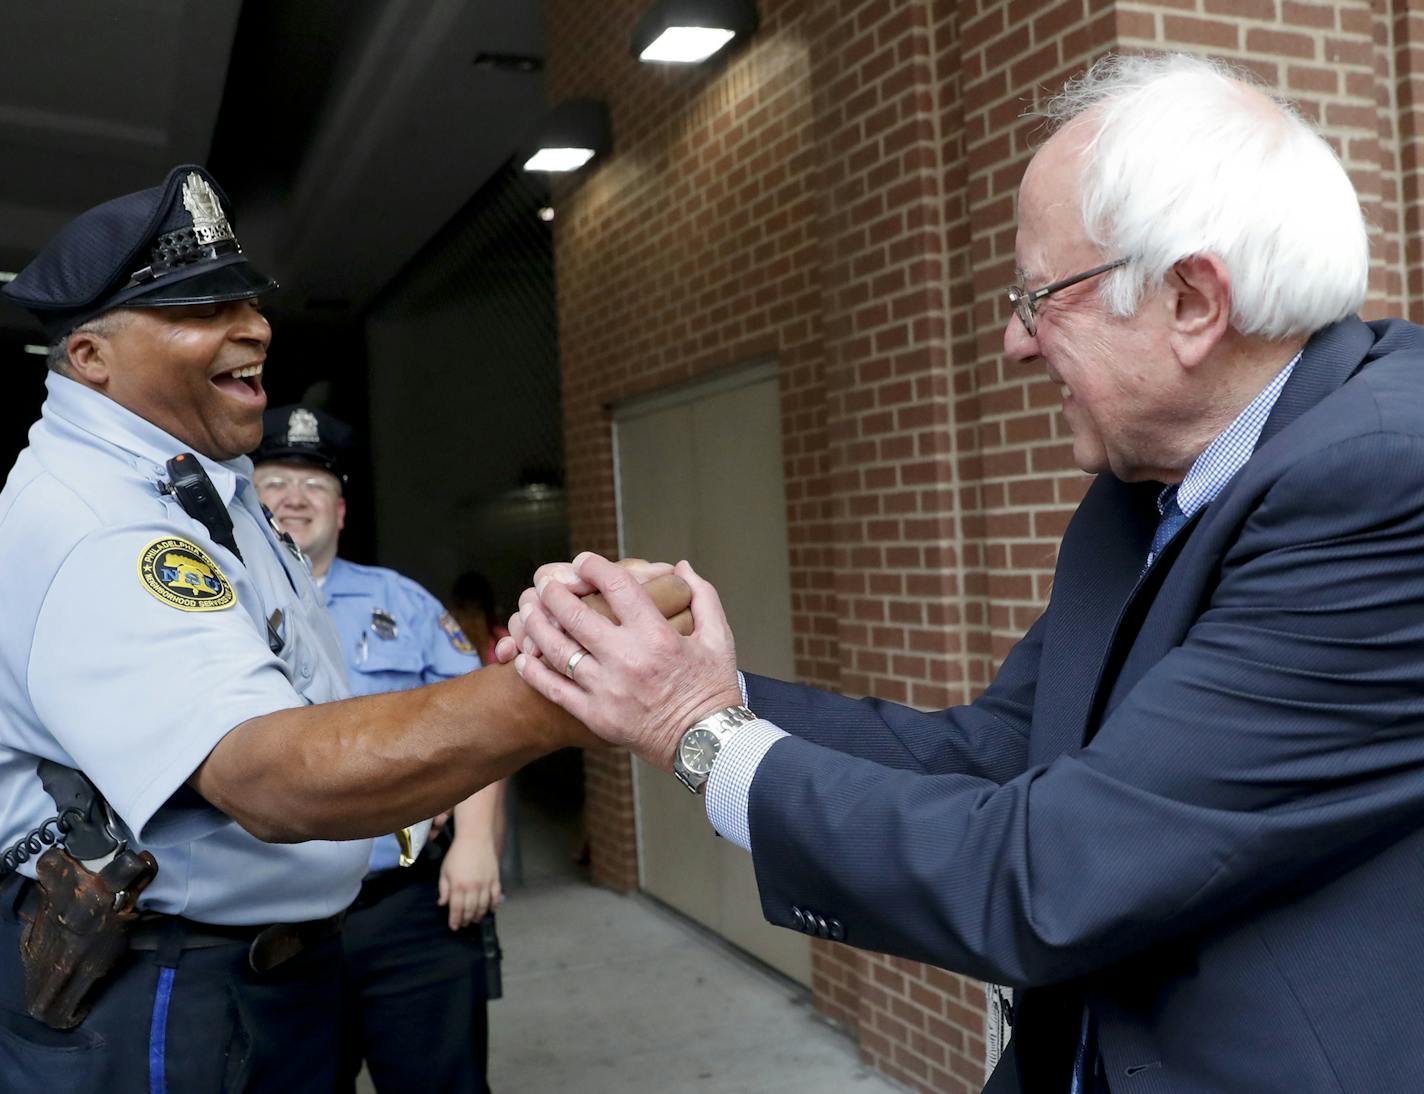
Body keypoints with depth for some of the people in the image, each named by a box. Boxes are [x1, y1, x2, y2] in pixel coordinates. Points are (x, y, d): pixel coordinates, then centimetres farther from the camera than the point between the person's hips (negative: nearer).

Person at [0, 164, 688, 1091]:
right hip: (153, 1008, -9)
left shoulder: (201, 482, 6)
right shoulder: (88, 526, -26)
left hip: (287, 960, 9)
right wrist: (555, 697, -52)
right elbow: (271, 776, -40)